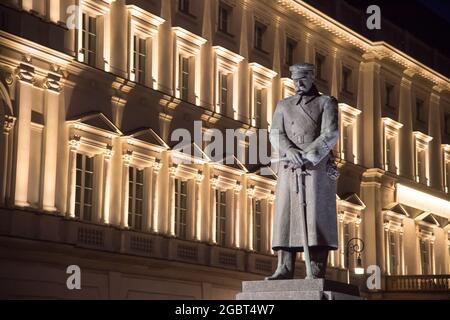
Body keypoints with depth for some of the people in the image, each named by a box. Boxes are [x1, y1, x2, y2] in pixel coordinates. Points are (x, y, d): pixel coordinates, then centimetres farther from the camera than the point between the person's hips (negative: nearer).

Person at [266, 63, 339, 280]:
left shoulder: (326, 103, 9)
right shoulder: (283, 105, 19)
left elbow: (330, 134, -5)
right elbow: (275, 135, 6)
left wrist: (308, 156, -17)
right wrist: (290, 151, -15)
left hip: (317, 167, -3)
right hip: (289, 168, 4)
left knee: (316, 216, -10)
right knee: (286, 215, -4)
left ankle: (318, 272, -13)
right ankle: (285, 269, -8)